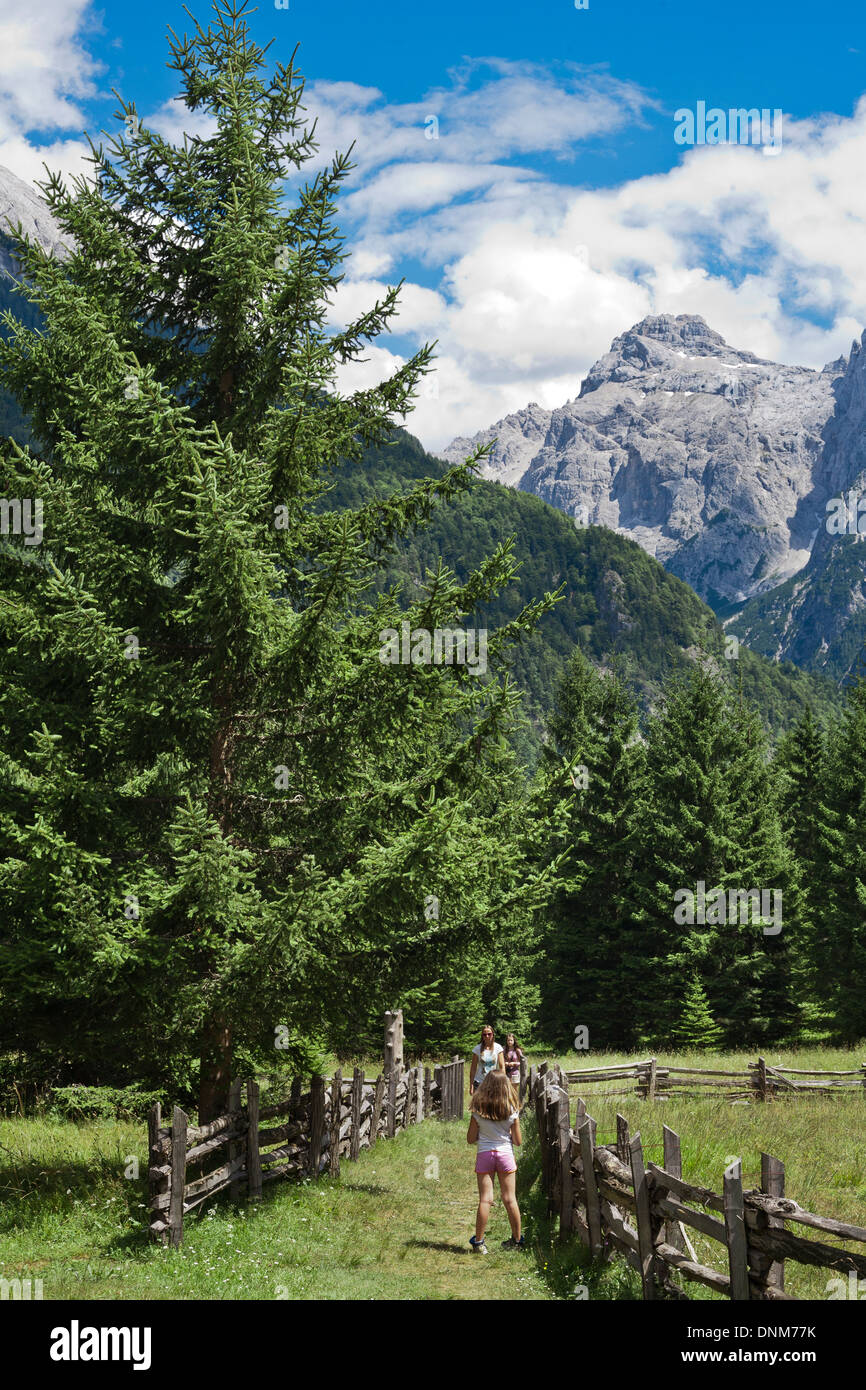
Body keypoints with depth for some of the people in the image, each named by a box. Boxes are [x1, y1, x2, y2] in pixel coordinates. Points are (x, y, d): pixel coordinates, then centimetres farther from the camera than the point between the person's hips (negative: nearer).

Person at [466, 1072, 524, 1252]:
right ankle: (517, 1240, 18)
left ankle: (479, 1242, 3)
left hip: (484, 1155, -1)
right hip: (505, 1154, 1)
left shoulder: (478, 1110, -7)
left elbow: (470, 1139, -2)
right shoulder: (511, 1111, -6)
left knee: (485, 1199, 1)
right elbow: (518, 1141, -1)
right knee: (510, 1199, 8)